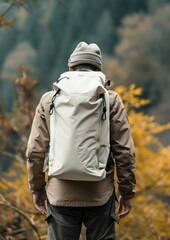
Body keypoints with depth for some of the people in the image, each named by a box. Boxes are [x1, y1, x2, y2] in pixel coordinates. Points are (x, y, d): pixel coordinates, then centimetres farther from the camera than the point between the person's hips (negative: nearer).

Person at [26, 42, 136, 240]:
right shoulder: (111, 100, -1)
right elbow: (124, 151, -3)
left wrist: (37, 188, 13)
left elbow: (35, 151, 1)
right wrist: (127, 192, 6)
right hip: (100, 194, -1)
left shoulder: (49, 100, 2)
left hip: (60, 194, 1)